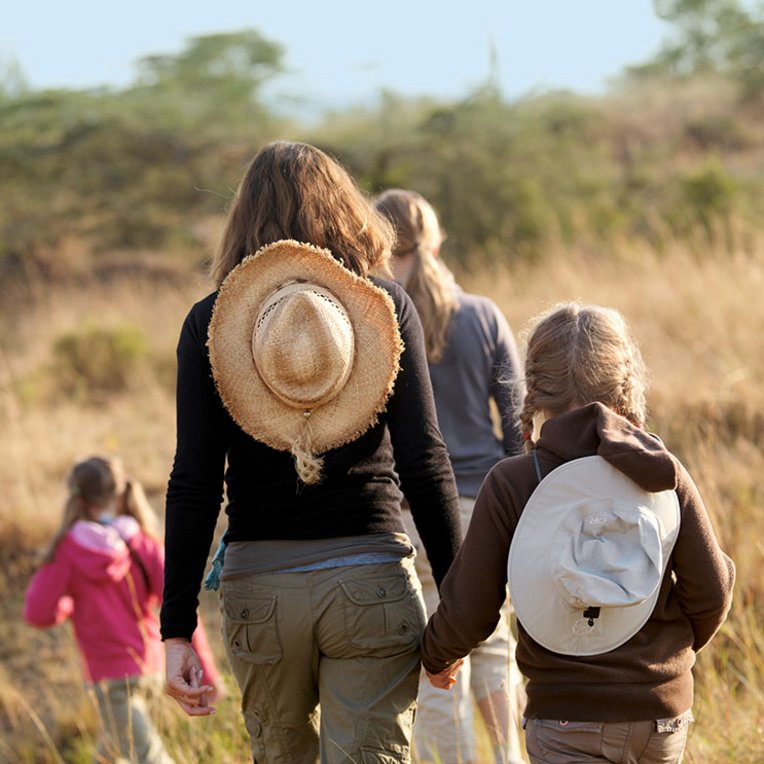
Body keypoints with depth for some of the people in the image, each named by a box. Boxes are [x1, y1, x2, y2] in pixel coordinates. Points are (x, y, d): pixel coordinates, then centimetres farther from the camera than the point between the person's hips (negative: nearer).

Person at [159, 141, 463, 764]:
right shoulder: (387, 307, 2)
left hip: (258, 579, 1)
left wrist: (178, 626, -1)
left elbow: (194, 483, -3)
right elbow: (424, 463, -4)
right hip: (371, 578, -1)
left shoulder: (211, 322, 3)